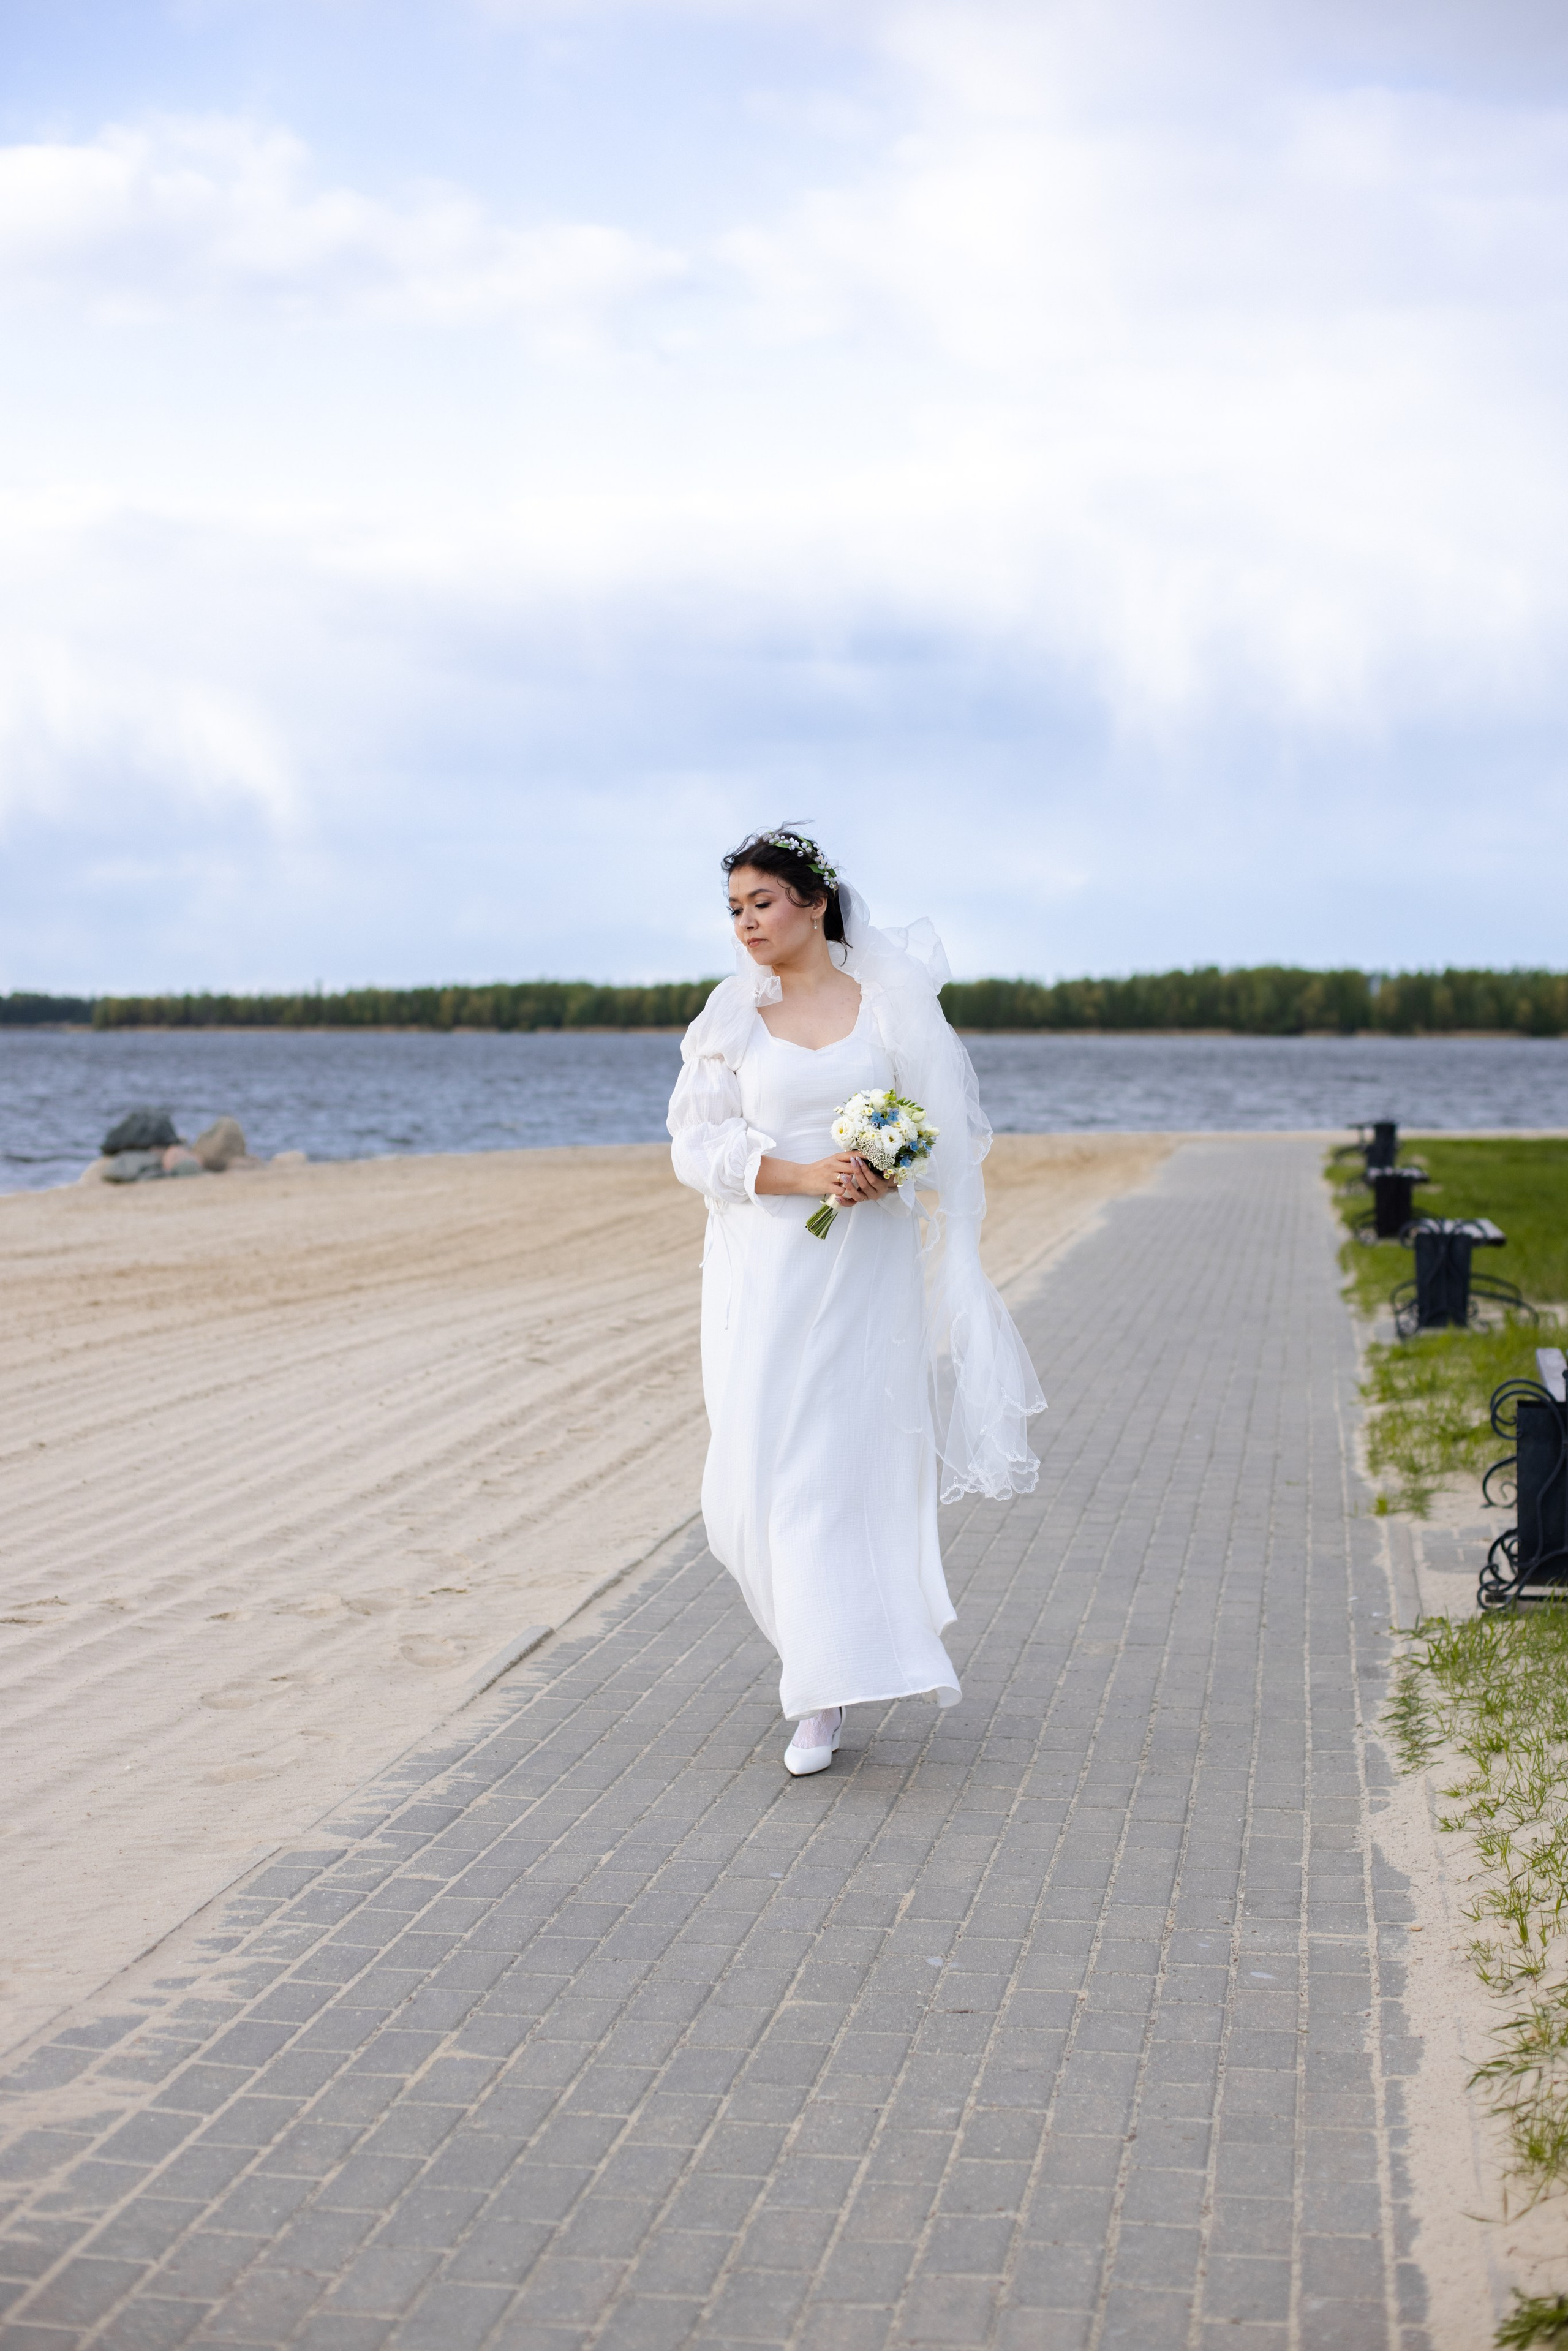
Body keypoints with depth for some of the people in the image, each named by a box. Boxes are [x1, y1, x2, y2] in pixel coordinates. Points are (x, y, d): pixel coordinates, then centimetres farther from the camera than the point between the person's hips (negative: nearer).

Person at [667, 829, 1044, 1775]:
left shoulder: (892, 1002, 3)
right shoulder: (733, 1019, 5)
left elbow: (946, 1128, 8)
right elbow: (698, 1146, -1)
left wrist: (887, 1175, -11)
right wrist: (802, 1176, -15)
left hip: (868, 1268, -1)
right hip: (766, 1271, 1)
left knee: (859, 1460, -3)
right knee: (765, 1471, -2)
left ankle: (828, 1693, 8)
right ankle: (827, 1674, 19)